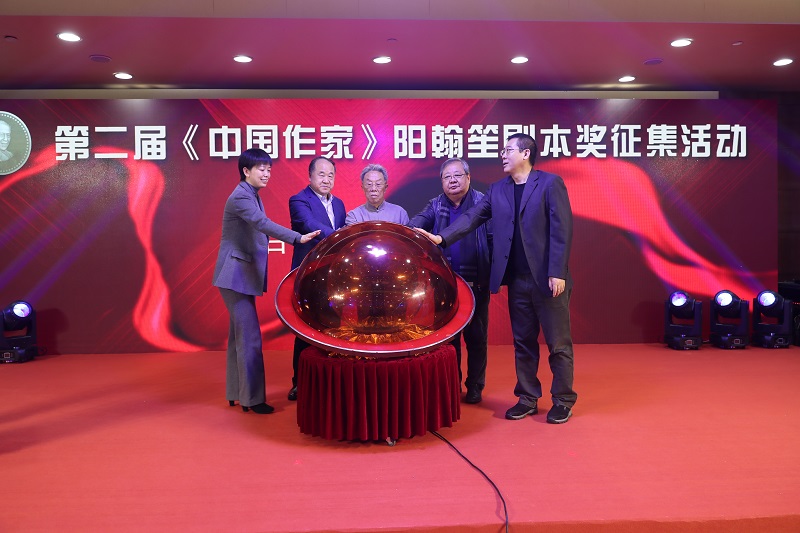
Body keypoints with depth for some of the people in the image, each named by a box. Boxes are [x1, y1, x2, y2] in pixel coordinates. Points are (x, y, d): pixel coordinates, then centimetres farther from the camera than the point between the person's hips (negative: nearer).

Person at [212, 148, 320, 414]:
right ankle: (252, 398, -1)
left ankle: (236, 393, 23)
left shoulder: (252, 196, 16)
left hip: (243, 275, 10)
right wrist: (299, 238, -39)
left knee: (239, 335, 14)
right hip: (236, 275, -10)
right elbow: (264, 224, -30)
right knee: (250, 337, -8)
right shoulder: (241, 197, -15)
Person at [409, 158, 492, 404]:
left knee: (476, 337, 8)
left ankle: (475, 387, 22)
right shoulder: (435, 206, 8)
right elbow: (419, 220, -10)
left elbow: (495, 240, -5)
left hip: (476, 284, -3)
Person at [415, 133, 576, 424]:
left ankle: (563, 401, 19)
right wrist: (442, 238, -12)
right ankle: (527, 398, 25)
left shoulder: (550, 183, -5)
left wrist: (557, 273, -15)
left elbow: (561, 229, -10)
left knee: (558, 343, 5)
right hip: (517, 280, 5)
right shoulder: (497, 190, 11)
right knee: (523, 342, 13)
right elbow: (472, 217, 3)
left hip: (548, 279, -5)